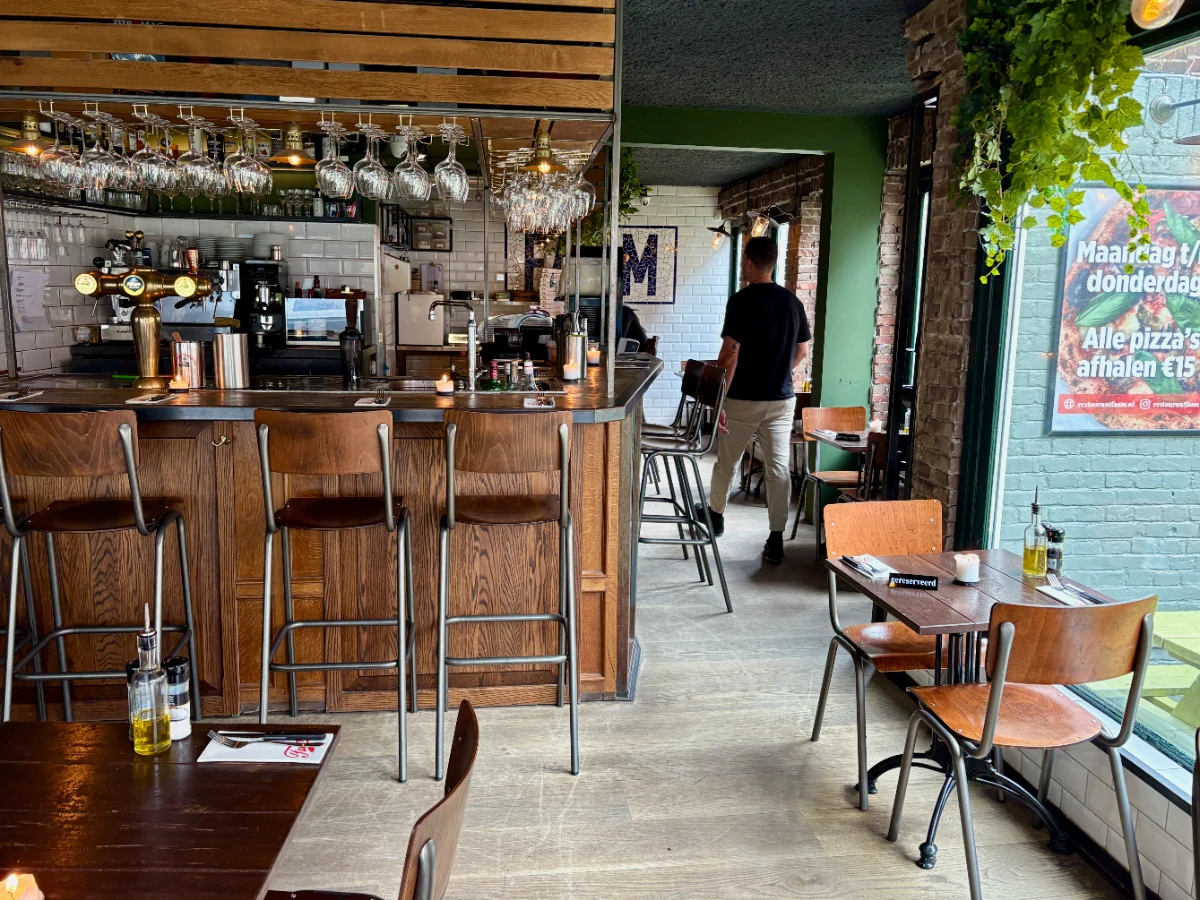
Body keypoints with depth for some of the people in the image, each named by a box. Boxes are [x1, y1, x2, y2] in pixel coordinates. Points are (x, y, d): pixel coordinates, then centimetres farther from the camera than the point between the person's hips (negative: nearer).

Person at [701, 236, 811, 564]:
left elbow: (730, 354, -16)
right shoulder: (792, 301, 5)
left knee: (726, 462, 16)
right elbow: (802, 352, 13)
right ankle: (776, 540, 0)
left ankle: (715, 514, 37)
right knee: (778, 467, 2)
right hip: (782, 399, 4)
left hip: (743, 399, -4)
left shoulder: (741, 300, -12)